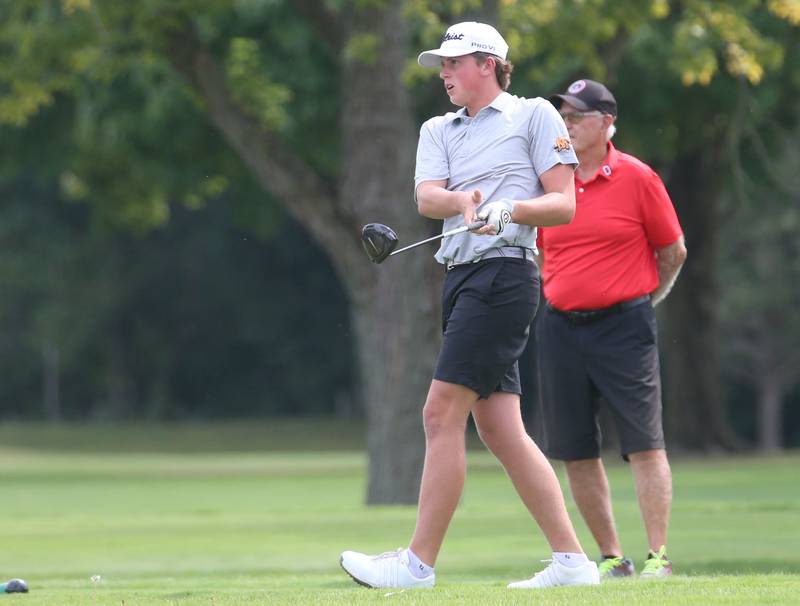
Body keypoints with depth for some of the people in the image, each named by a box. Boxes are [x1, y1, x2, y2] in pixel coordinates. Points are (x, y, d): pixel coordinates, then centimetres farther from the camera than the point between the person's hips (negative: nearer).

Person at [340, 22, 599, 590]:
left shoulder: (534, 115, 4)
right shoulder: (438, 131, 21)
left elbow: (564, 204, -2)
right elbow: (427, 197, 1)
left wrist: (509, 209, -19)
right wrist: (462, 201, -21)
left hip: (505, 272, -7)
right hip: (462, 278, 7)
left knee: (442, 414, -13)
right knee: (500, 430, 3)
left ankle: (419, 562, -12)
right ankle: (572, 560, 5)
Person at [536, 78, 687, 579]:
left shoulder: (637, 178, -4)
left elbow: (674, 252, 5)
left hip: (624, 325, -4)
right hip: (560, 327, 4)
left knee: (644, 443, -8)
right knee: (576, 452, 3)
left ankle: (659, 557, -6)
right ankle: (611, 558, 12)